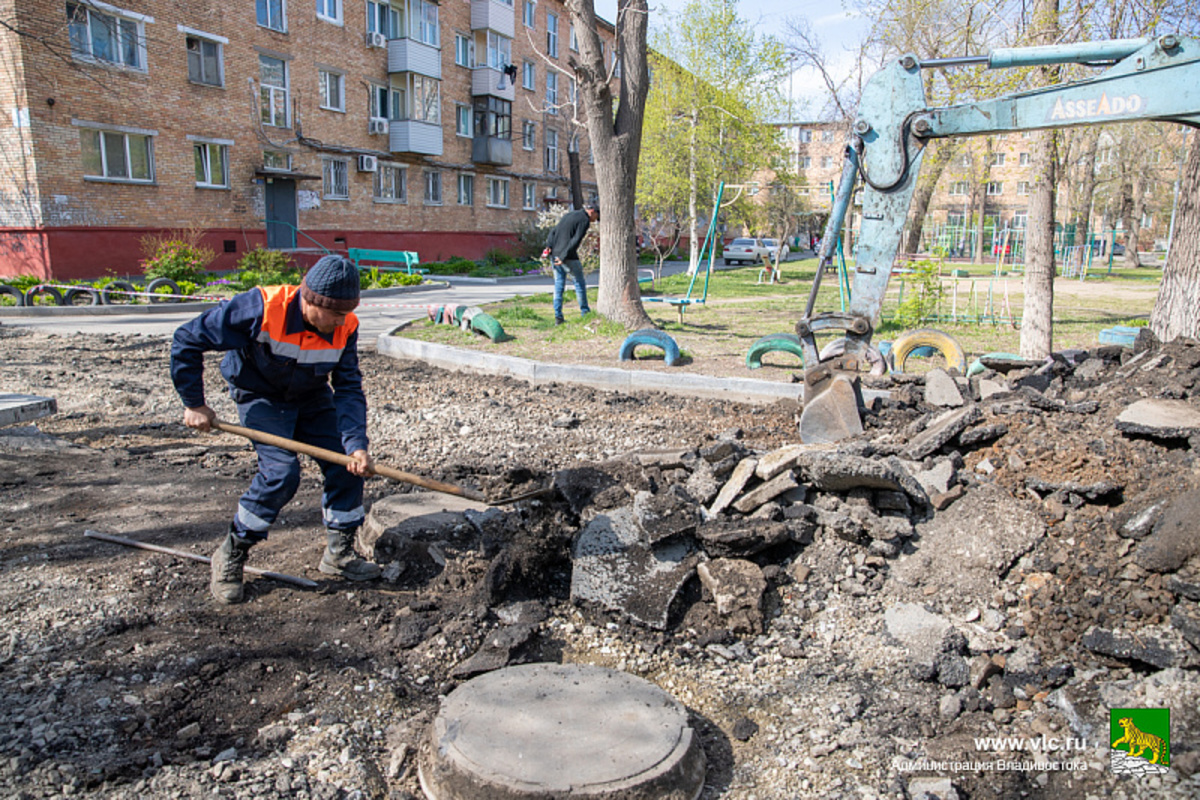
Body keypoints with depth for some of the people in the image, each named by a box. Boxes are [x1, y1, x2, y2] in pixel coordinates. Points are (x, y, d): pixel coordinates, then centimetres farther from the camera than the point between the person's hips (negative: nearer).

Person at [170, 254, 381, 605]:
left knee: (346, 464, -7)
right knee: (281, 472, -22)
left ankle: (339, 552, 12)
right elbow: (188, 340, -24)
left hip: (313, 398, 5)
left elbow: (349, 388, -16)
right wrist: (194, 404, -16)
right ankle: (230, 556, 0)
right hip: (261, 397, -5)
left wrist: (356, 444, -29)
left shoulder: (345, 327, -19)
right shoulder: (261, 309, -33)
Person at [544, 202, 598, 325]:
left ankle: (558, 316, 6)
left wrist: (549, 246, 1)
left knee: (558, 285, 9)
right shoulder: (584, 220, -7)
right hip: (569, 257, -7)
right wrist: (563, 257, -18)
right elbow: (575, 240, -16)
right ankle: (585, 312, 16)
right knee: (579, 283, 8)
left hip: (554, 254, 7)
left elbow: (553, 232, 13)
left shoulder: (568, 214, 20)